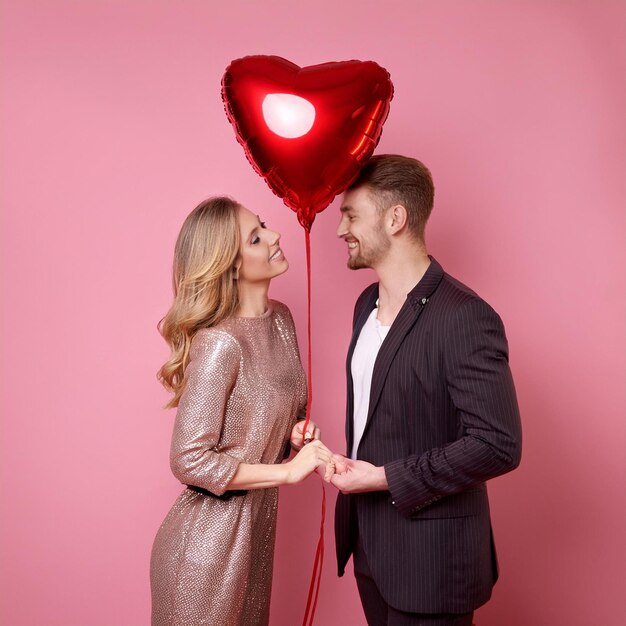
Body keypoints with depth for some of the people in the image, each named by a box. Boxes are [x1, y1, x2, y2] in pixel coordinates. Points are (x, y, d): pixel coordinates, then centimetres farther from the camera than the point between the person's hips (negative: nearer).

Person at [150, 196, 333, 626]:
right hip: (209, 539, -7)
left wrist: (297, 432, -6)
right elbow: (190, 461, -24)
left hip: (256, 526, 7)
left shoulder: (280, 318, 0)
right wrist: (288, 471, -19)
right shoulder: (219, 344, -24)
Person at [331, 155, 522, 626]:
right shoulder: (368, 303, 6)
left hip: (429, 555, -7)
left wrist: (386, 478, -20)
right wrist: (355, 465, 4)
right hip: (369, 540, 8)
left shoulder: (465, 318, -21)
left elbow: (499, 445, -23)